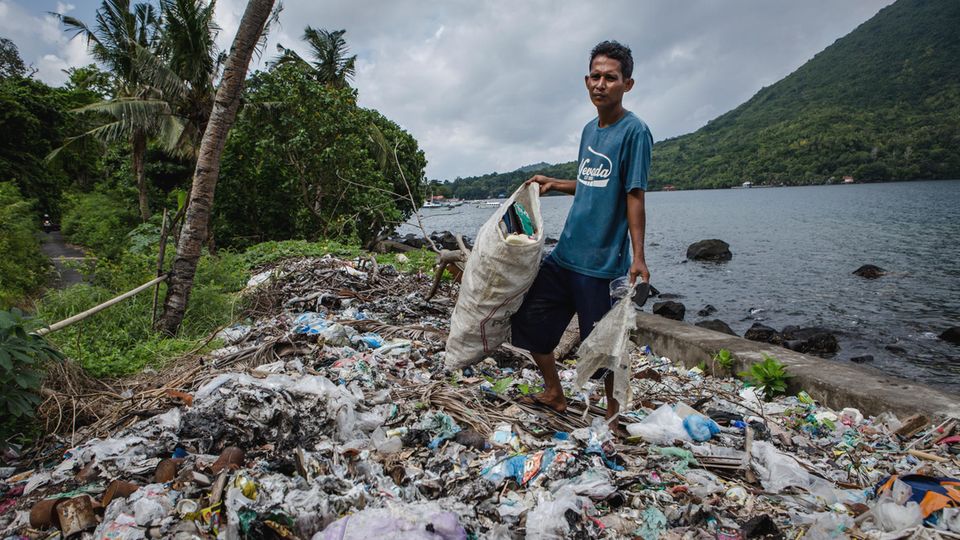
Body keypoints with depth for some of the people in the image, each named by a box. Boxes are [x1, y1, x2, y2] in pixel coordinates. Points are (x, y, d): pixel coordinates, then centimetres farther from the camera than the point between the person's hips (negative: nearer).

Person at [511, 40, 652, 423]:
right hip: (564, 252, 8)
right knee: (528, 320, 12)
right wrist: (554, 184, 13)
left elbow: (634, 197, -14)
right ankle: (554, 394, 31)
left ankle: (614, 411, 28)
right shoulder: (589, 129, 13)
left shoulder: (634, 131, -9)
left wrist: (637, 256, -19)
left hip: (601, 261, -8)